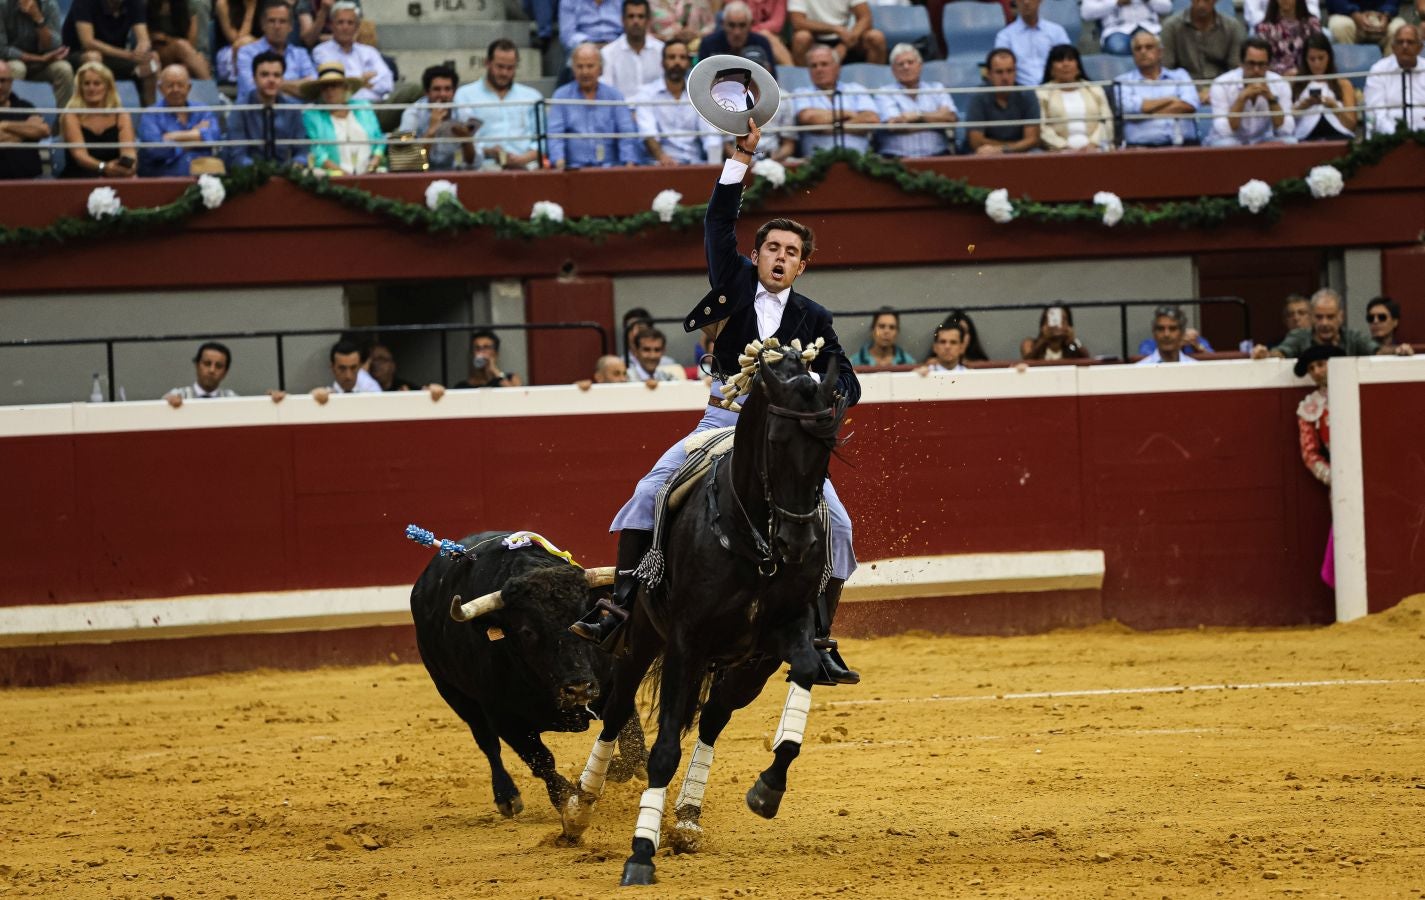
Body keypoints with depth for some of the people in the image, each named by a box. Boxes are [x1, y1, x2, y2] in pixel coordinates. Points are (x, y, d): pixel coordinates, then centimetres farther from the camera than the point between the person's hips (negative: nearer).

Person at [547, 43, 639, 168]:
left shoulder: (614, 95, 13)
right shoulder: (561, 96, 11)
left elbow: (627, 134, 3)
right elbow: (555, 134, 0)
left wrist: (629, 162, -16)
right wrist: (559, 161, -20)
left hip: (609, 167, 0)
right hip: (574, 169, 0)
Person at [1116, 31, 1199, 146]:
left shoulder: (1179, 76, 22)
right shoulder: (1123, 82, 17)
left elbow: (1189, 106, 2)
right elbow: (1128, 108, -5)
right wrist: (1169, 99, 4)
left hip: (1183, 144, 1)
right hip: (1142, 147, -1)